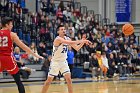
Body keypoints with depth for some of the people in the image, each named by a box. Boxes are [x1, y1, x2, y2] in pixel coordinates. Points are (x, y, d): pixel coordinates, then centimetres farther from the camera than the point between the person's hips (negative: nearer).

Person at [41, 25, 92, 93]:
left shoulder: (67, 39, 2)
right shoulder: (58, 39, -22)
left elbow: (77, 48, 3)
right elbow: (71, 43, -35)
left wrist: (83, 42, -12)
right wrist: (82, 41, -33)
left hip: (64, 61, 6)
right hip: (55, 62, -5)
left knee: (68, 79, -6)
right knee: (49, 80, 1)